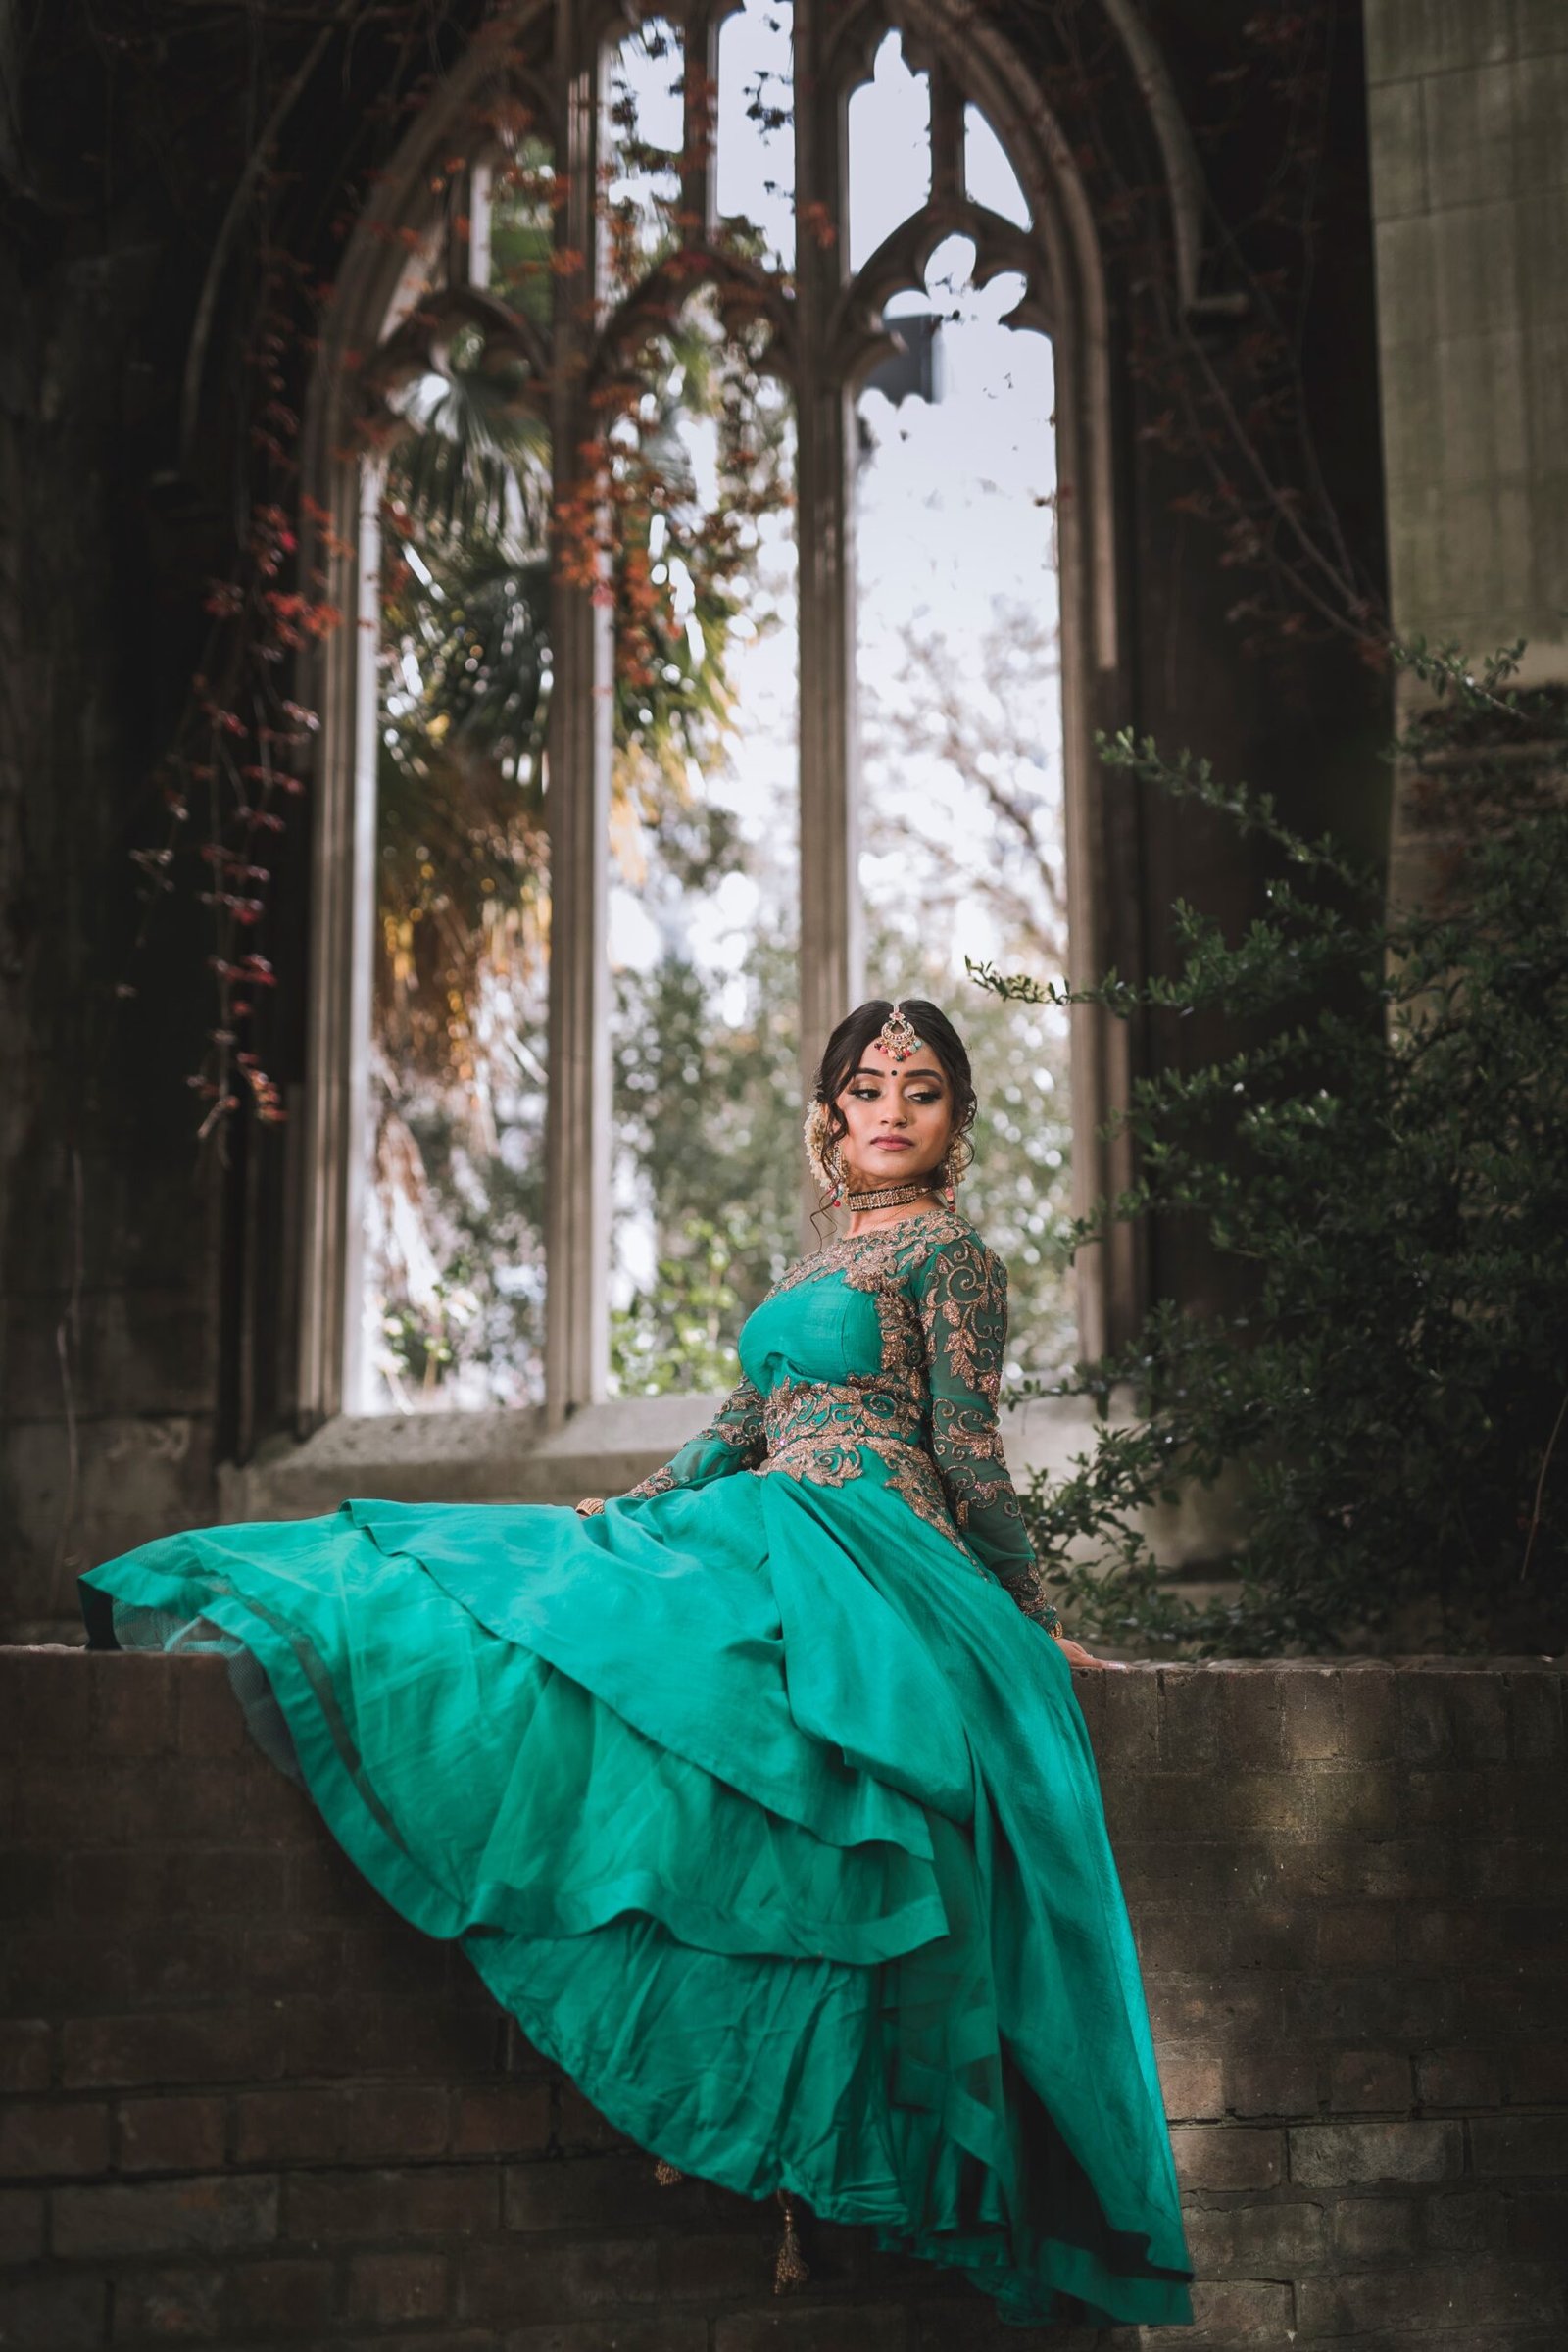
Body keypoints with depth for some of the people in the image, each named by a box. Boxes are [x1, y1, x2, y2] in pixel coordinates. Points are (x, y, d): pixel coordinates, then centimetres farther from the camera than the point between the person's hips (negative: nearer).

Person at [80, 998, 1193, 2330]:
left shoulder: (949, 1248, 2)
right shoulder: (820, 1266, 26)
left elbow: (967, 1448, -1)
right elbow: (740, 1429, 25)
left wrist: (1033, 1618, -2)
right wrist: (623, 1516, 20)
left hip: (856, 1552, -9)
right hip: (764, 1539, 9)